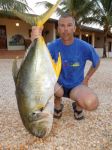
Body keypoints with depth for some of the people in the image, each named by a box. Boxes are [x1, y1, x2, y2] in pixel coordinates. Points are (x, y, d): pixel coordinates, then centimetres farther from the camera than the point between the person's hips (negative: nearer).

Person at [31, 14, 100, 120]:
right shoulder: (53, 46, -15)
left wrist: (86, 79, 1)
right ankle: (57, 104, 3)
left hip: (76, 86, -1)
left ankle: (78, 105, 7)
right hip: (59, 85, 2)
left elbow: (97, 62, 4)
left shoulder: (84, 47, -15)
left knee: (92, 103, -33)